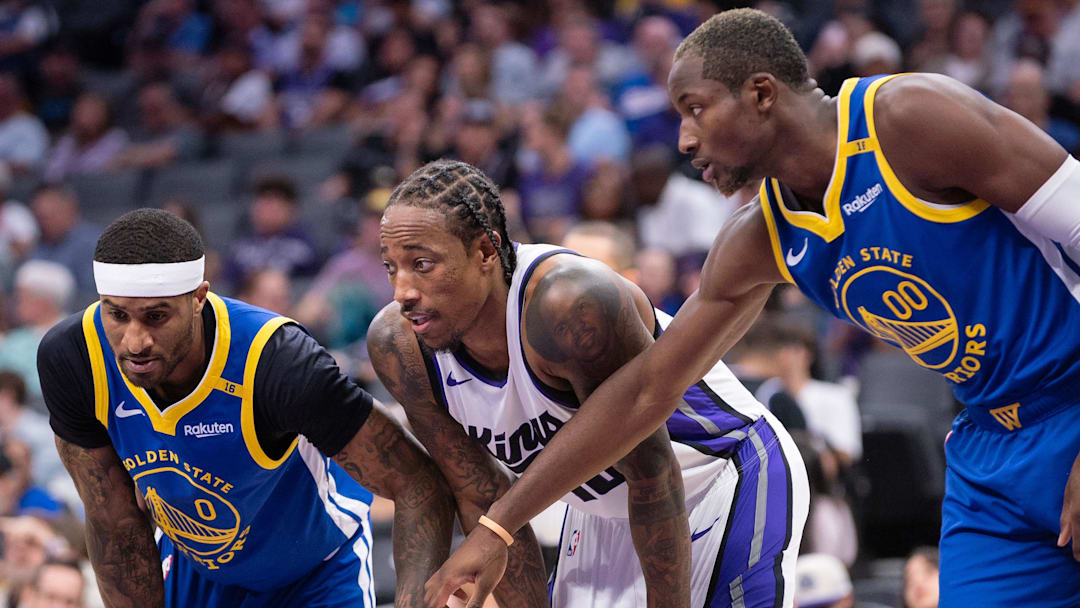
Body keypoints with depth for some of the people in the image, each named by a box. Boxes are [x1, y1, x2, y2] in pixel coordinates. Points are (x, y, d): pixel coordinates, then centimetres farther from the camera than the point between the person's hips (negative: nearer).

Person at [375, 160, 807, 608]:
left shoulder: (571, 302, -38)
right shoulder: (398, 347, -18)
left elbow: (652, 473, -29)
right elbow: (481, 500, -5)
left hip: (735, 479, -6)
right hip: (604, 510, 6)